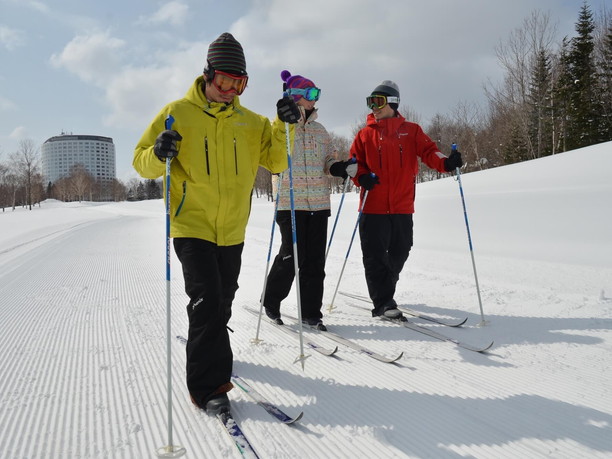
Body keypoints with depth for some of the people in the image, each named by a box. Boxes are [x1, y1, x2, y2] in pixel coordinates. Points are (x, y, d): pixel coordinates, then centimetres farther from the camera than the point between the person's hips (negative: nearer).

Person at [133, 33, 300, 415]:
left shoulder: (251, 122, 7)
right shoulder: (178, 113, -3)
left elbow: (277, 162, 4)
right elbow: (142, 162, -1)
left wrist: (285, 128, -10)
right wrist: (159, 155, -23)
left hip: (232, 229, 5)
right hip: (192, 225, -4)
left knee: (223, 301, 16)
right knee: (207, 299, -13)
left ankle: (210, 350, 42)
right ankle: (208, 385, -3)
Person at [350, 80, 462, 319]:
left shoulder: (411, 131, 9)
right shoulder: (365, 134, 10)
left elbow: (428, 151, -2)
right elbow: (355, 162, 10)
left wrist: (445, 162, -23)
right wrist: (361, 177, -12)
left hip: (402, 206, 1)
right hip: (373, 206, -1)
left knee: (399, 253, 10)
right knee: (375, 255, -6)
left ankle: (383, 289, 32)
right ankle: (383, 303, 2)